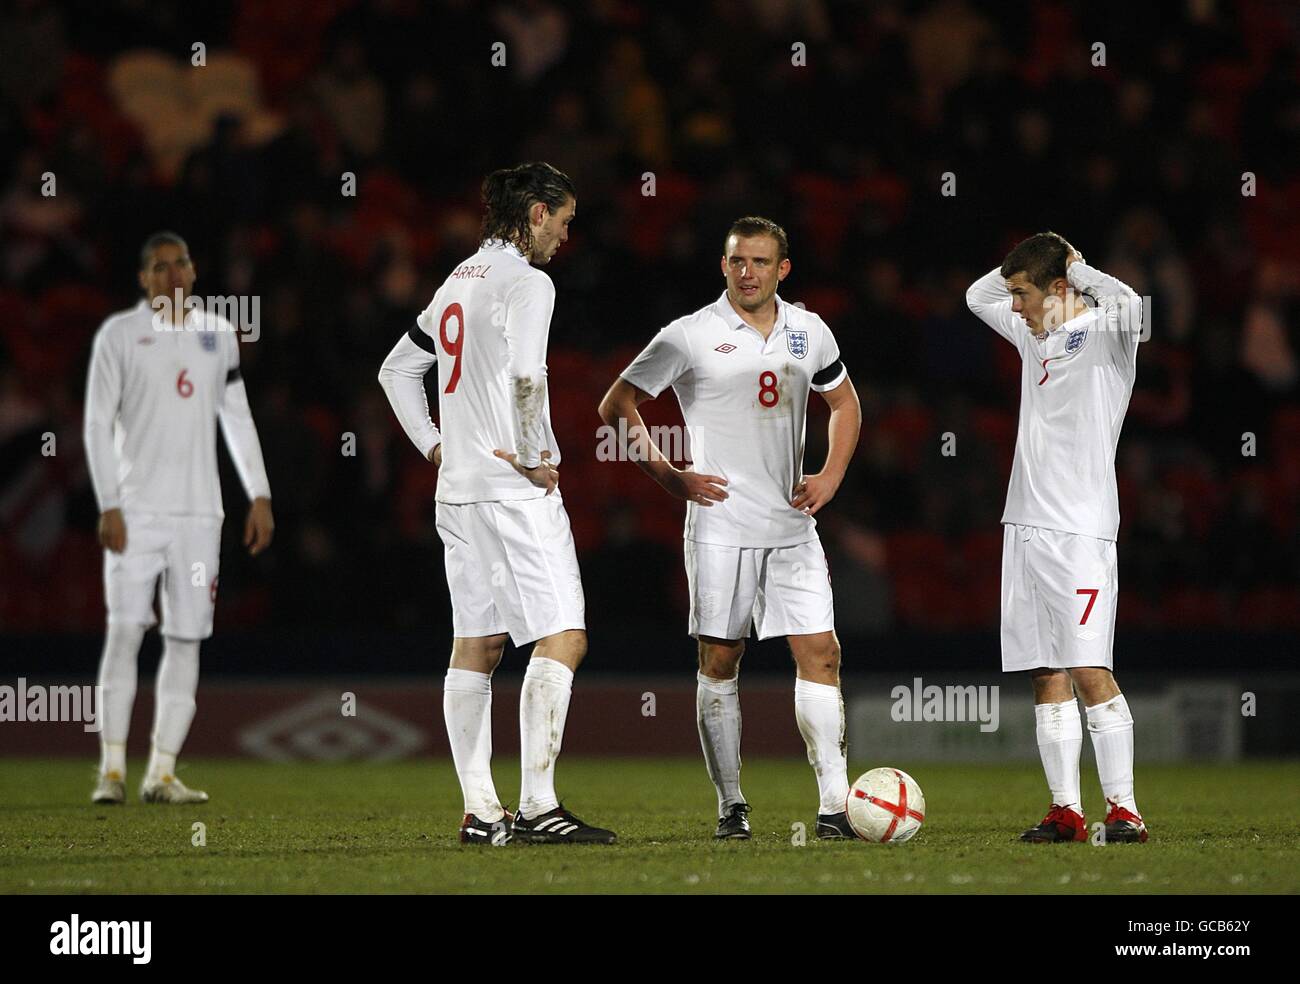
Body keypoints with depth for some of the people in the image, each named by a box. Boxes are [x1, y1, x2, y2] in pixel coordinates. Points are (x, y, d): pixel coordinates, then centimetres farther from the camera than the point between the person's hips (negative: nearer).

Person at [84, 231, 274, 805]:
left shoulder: (218, 333, 12)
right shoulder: (119, 335, 1)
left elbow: (237, 418, 17)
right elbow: (98, 423, -2)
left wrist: (259, 496, 9)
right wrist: (108, 506, -10)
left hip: (199, 511, 4)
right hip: (136, 510, -4)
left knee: (187, 639, 0)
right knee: (125, 630, -12)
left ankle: (162, 774, 4)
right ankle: (112, 769, -8)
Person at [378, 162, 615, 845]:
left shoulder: (457, 282, 17)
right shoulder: (526, 282, -9)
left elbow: (396, 370, 24)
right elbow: (526, 377, -24)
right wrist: (535, 458, -13)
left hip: (458, 490, 9)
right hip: (514, 490, -9)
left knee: (475, 647, 9)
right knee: (562, 637, -10)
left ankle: (480, 812, 8)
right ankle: (537, 807, -17)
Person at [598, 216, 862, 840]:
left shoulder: (809, 333, 9)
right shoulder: (691, 336, -4)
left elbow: (844, 403, 25)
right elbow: (616, 407, 0)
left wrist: (830, 477, 10)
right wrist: (669, 477, -6)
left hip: (792, 524, 4)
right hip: (721, 524, -3)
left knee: (820, 653, -4)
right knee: (719, 659, -1)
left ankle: (834, 805, -3)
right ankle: (731, 807, 6)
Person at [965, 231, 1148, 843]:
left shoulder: (1101, 333, -5)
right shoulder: (1035, 337, 18)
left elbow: (1130, 306, -29)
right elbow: (977, 296, 35)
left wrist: (1076, 269, -12)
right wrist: (1026, 264, 17)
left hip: (1080, 532, -8)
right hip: (1026, 528, 8)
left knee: (1089, 671, -13)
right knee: (1046, 676, 4)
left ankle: (1124, 809, -12)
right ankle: (1065, 810, 5)